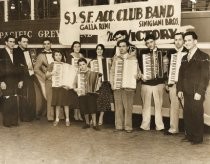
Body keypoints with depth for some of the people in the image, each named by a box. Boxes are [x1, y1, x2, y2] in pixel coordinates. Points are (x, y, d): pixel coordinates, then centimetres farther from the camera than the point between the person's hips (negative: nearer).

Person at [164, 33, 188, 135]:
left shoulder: (188, 53, -2)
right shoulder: (170, 52, 10)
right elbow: (168, 68, 12)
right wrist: (167, 83, 10)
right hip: (173, 83, 4)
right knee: (174, 106, 9)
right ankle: (173, 128, 17)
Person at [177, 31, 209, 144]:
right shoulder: (184, 58, 15)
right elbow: (181, 74, 16)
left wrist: (199, 92, -15)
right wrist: (180, 89, 7)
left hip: (197, 93, -6)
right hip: (186, 93, 6)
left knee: (197, 115, 0)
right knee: (187, 115, 8)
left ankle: (198, 138, 12)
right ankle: (189, 135, 21)